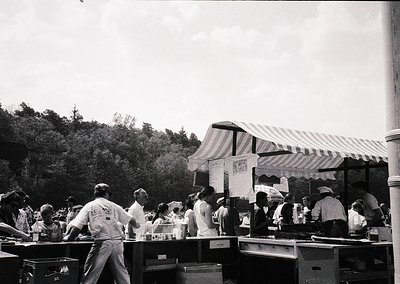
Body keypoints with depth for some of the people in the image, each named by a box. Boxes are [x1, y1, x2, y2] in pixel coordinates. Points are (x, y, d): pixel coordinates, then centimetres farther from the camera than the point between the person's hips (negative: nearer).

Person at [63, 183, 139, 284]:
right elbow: (130, 219, 19)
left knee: (90, 274, 3)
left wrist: (69, 237, 12)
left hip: (102, 242, -3)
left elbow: (77, 225, -2)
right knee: (121, 271, 14)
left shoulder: (89, 206, 6)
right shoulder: (114, 206, 12)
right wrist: (136, 225, 40)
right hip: (117, 241, 3)